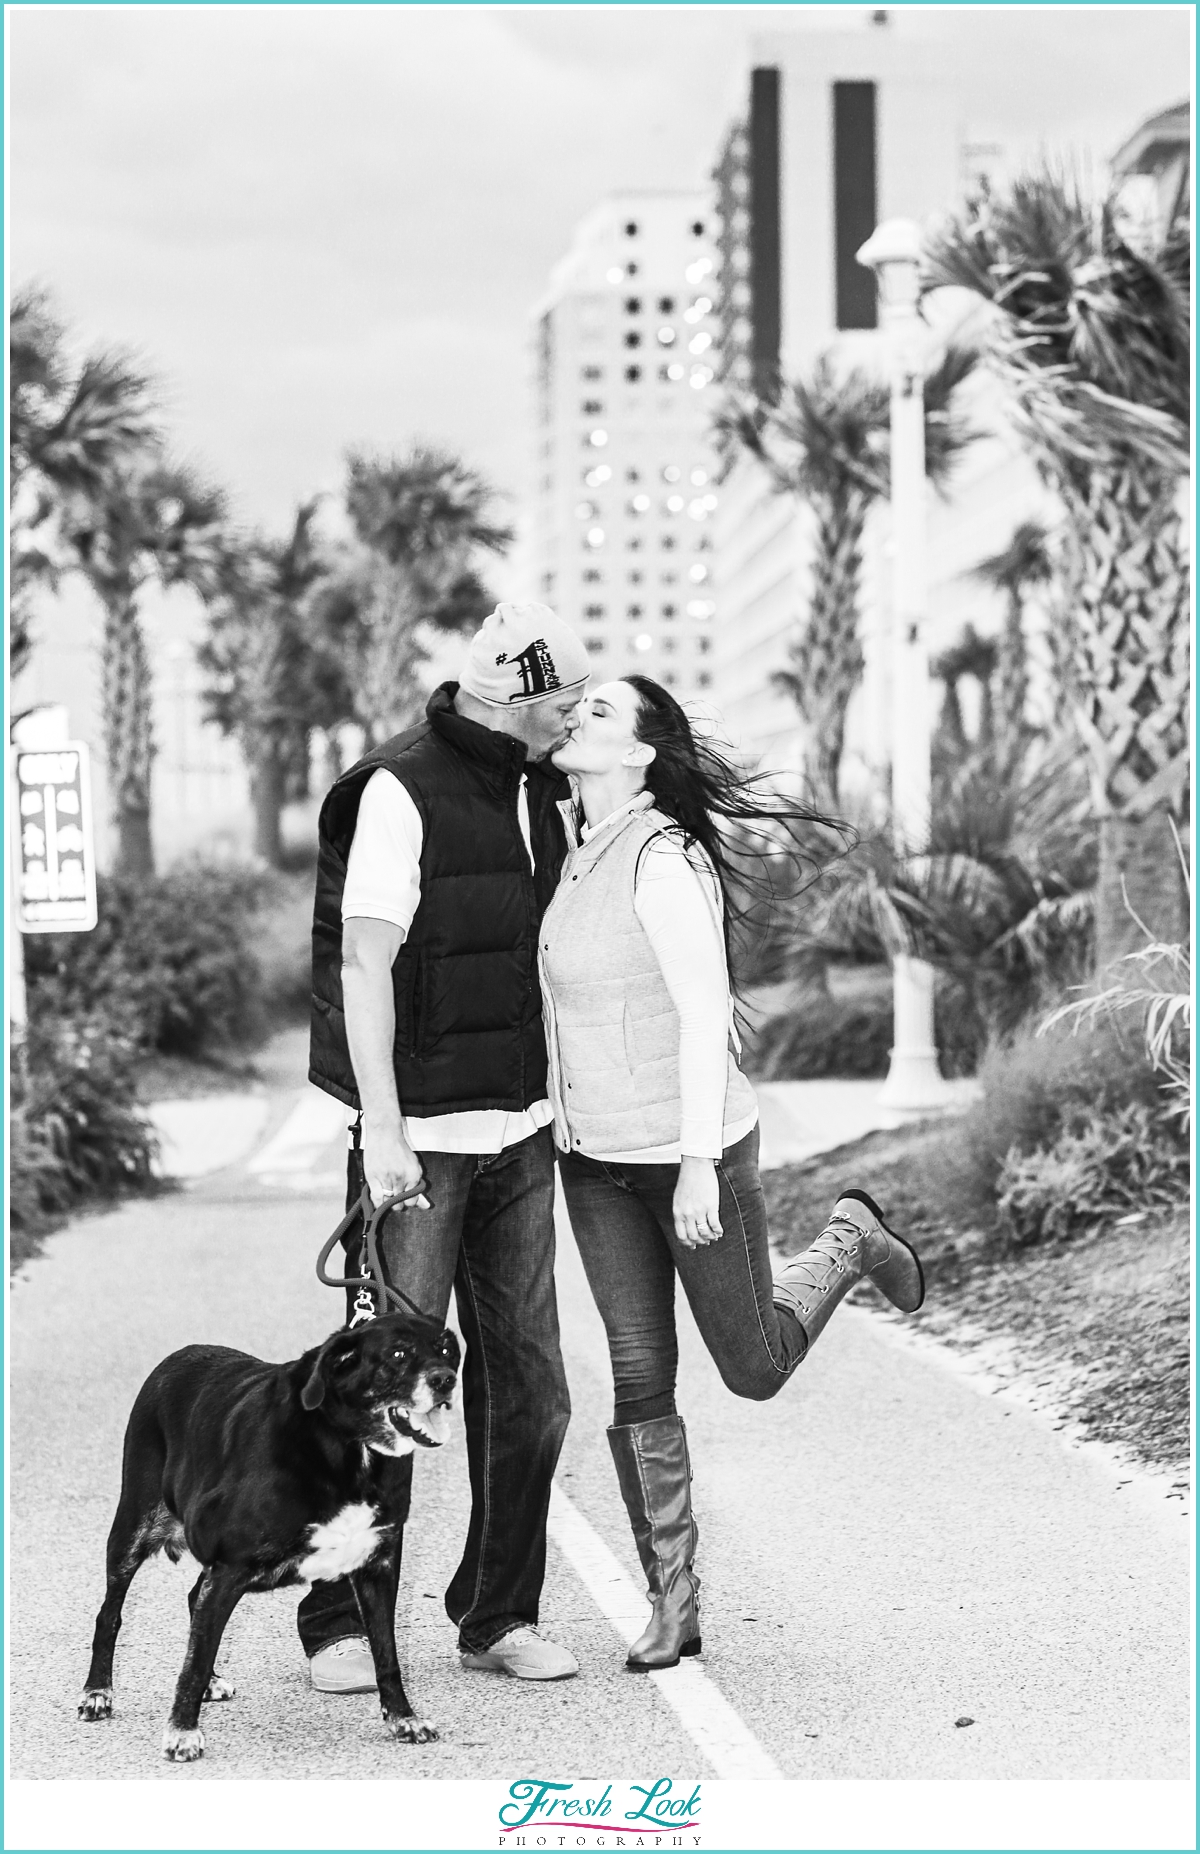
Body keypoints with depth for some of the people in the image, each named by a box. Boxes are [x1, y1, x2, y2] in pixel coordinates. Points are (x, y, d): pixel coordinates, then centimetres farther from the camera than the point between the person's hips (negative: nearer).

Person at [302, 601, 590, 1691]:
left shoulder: (539, 792, 12)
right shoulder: (400, 791, -12)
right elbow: (365, 964, -17)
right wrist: (380, 1132, -22)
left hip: (518, 1134, 7)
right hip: (418, 1138, -7)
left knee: (526, 1387, 7)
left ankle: (500, 1614, 17)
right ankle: (341, 1624, 5)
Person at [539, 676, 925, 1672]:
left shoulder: (664, 860, -20)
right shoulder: (582, 856, 5)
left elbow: (704, 1012, -22)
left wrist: (700, 1165, -24)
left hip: (692, 1149, -7)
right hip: (597, 1158, 7)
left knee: (755, 1367, 8)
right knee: (640, 1383, 0)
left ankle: (847, 1244, 36)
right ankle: (673, 1605, 6)